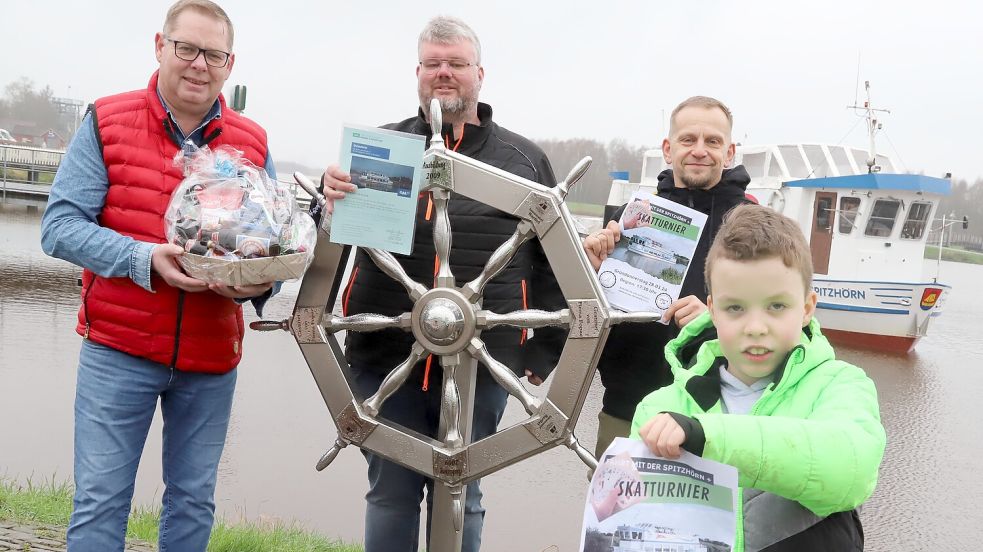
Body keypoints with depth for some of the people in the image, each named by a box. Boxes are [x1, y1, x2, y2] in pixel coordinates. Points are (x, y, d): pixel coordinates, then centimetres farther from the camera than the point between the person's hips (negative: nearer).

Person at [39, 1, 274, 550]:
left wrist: (263, 280, -16)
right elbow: (60, 226, -8)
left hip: (213, 359, 3)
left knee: (194, 504, 13)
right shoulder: (107, 122, -2)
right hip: (118, 349, -2)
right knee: (101, 500, 3)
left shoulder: (253, 144, 5)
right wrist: (145, 258, -22)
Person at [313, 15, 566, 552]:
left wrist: (548, 353, 3)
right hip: (387, 358, 1)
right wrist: (328, 197, -18)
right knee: (390, 496, 11)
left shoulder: (524, 158, 7)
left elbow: (553, 263, 8)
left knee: (460, 498, 12)